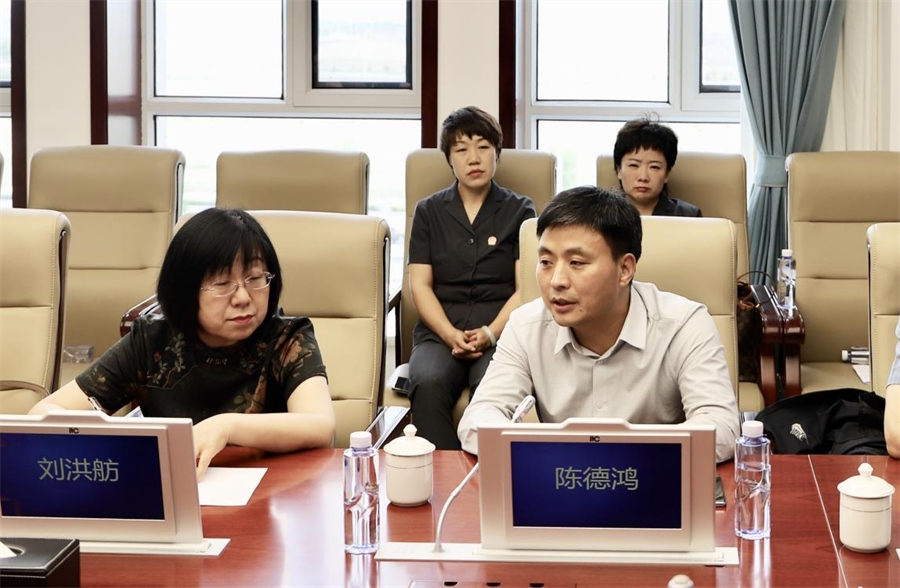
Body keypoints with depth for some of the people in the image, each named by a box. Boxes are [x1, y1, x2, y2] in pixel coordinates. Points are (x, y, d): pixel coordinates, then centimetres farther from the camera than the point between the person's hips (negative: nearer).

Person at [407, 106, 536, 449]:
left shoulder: (519, 211, 13)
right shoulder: (429, 211, 17)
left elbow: (526, 288, 5)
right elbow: (420, 284, 9)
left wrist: (490, 333, -13)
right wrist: (451, 335, -9)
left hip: (500, 333, -1)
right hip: (439, 332, 1)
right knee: (428, 383, -34)